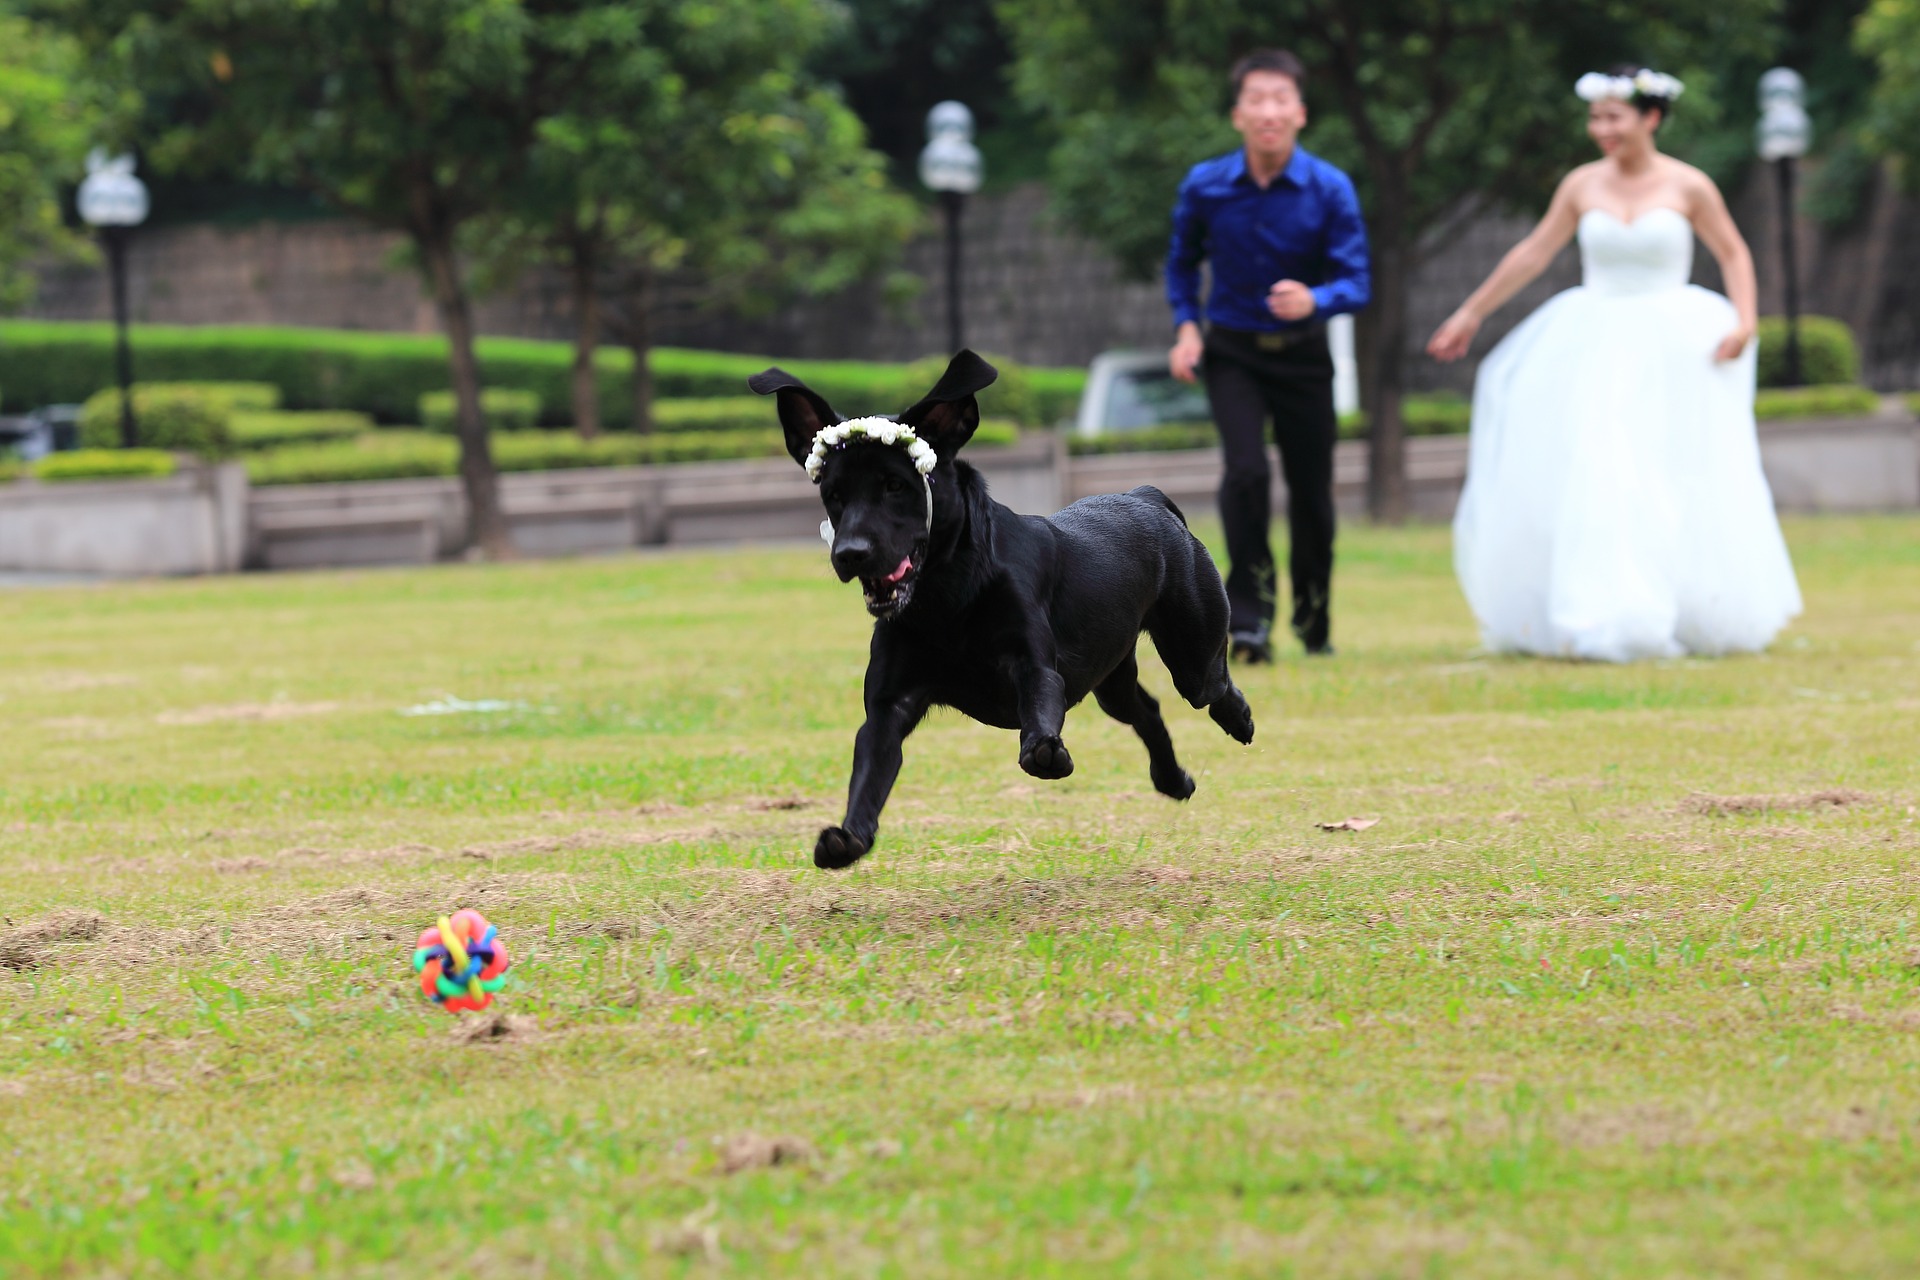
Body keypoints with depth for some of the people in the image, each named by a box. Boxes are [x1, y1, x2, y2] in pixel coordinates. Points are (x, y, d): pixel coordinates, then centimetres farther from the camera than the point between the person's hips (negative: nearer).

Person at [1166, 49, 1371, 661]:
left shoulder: (1330, 189, -14)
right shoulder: (1205, 187, -10)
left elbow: (1355, 282, -13)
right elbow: (1182, 263, 10)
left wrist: (1314, 301, -35)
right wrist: (1186, 328, -4)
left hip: (1302, 355, 1)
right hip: (1233, 352, 0)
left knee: (1311, 490, 8)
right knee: (1245, 470, -22)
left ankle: (1313, 621, 32)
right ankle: (1249, 617, -15)